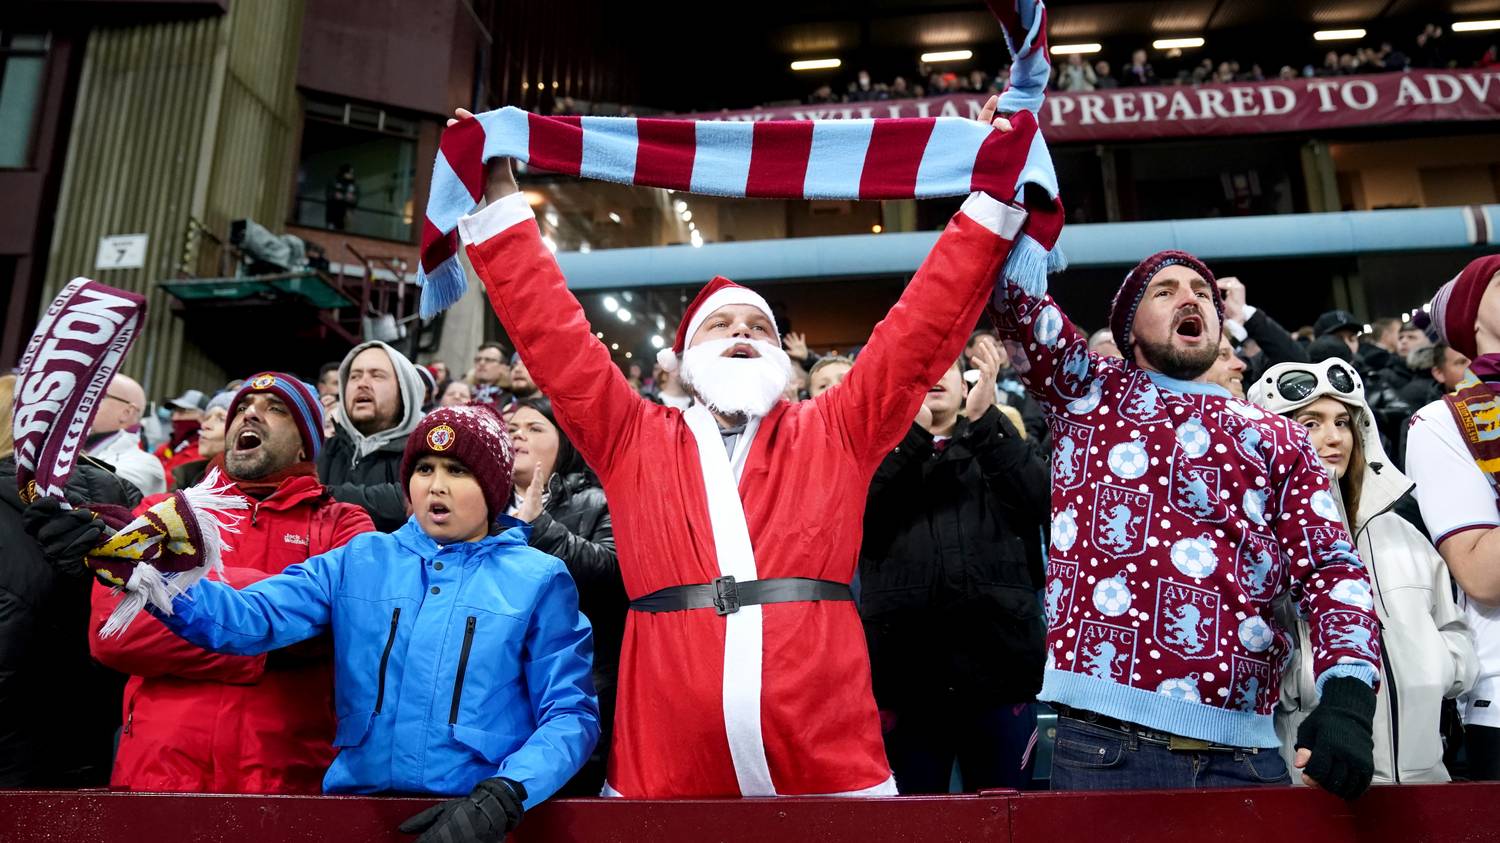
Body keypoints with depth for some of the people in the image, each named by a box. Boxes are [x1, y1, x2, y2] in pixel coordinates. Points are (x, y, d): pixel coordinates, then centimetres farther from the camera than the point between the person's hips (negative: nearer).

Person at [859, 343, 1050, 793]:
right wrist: (911, 428, -14)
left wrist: (985, 419, -13)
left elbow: (1041, 501, -4)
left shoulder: (999, 443, 18)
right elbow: (854, 515, -6)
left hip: (1000, 663, 1)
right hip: (904, 671, -1)